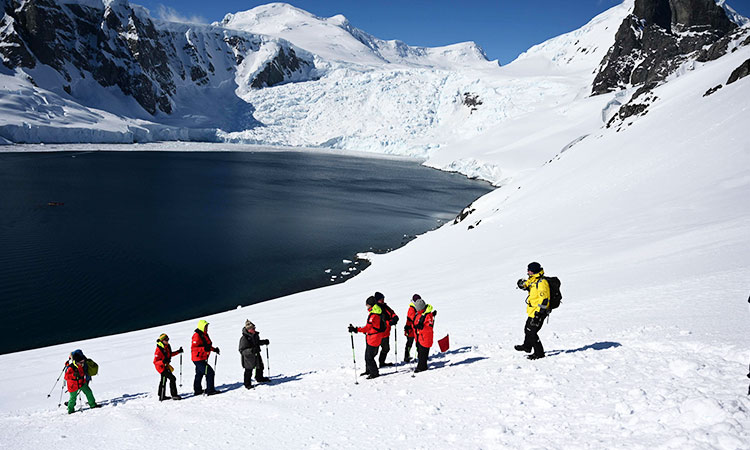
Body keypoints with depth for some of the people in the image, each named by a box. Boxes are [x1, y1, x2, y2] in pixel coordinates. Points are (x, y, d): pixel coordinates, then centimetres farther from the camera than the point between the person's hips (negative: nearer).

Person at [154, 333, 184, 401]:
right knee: (172, 379, -17)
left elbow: (170, 354, 18)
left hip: (165, 366, 10)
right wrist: (162, 361, -45)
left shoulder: (167, 346, -1)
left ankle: (162, 396, 39)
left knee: (164, 380, 23)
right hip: (161, 367, -10)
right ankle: (174, 395, -13)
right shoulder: (159, 350, -27)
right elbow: (155, 362, -28)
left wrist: (178, 351, 10)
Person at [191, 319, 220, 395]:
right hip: (198, 359, -10)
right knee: (210, 372, -14)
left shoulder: (204, 335, 13)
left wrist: (214, 349, 10)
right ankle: (210, 390, -10)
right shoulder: (197, 335, -17)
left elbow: (207, 345, 24)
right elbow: (193, 348, -23)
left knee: (199, 374, 21)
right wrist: (204, 349, -32)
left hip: (202, 359, 10)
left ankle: (197, 390, 34)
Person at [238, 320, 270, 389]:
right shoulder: (244, 338, -27)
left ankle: (259, 378, 49)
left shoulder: (255, 335, -3)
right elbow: (242, 350, -29)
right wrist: (251, 350, -41)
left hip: (256, 355, 8)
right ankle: (247, 384, 23)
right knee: (248, 371, 3)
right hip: (248, 357, -8)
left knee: (260, 367, 24)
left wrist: (264, 342, 4)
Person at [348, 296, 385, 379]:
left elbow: (368, 327, -31)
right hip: (370, 338, 10)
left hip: (374, 339, -10)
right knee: (367, 355, 20)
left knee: (369, 357, -4)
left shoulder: (374, 315, -24)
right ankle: (368, 370, 35)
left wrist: (356, 329, -36)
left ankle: (375, 373, 8)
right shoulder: (377, 311, 8)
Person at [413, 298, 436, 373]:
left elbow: (430, 327, -21)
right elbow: (415, 323, 24)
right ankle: (422, 366, 25)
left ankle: (421, 367, 3)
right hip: (418, 337, 9)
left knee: (423, 353, -5)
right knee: (419, 352, 14)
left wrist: (422, 327, -32)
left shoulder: (428, 315, -16)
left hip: (425, 337, -9)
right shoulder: (417, 314, 10)